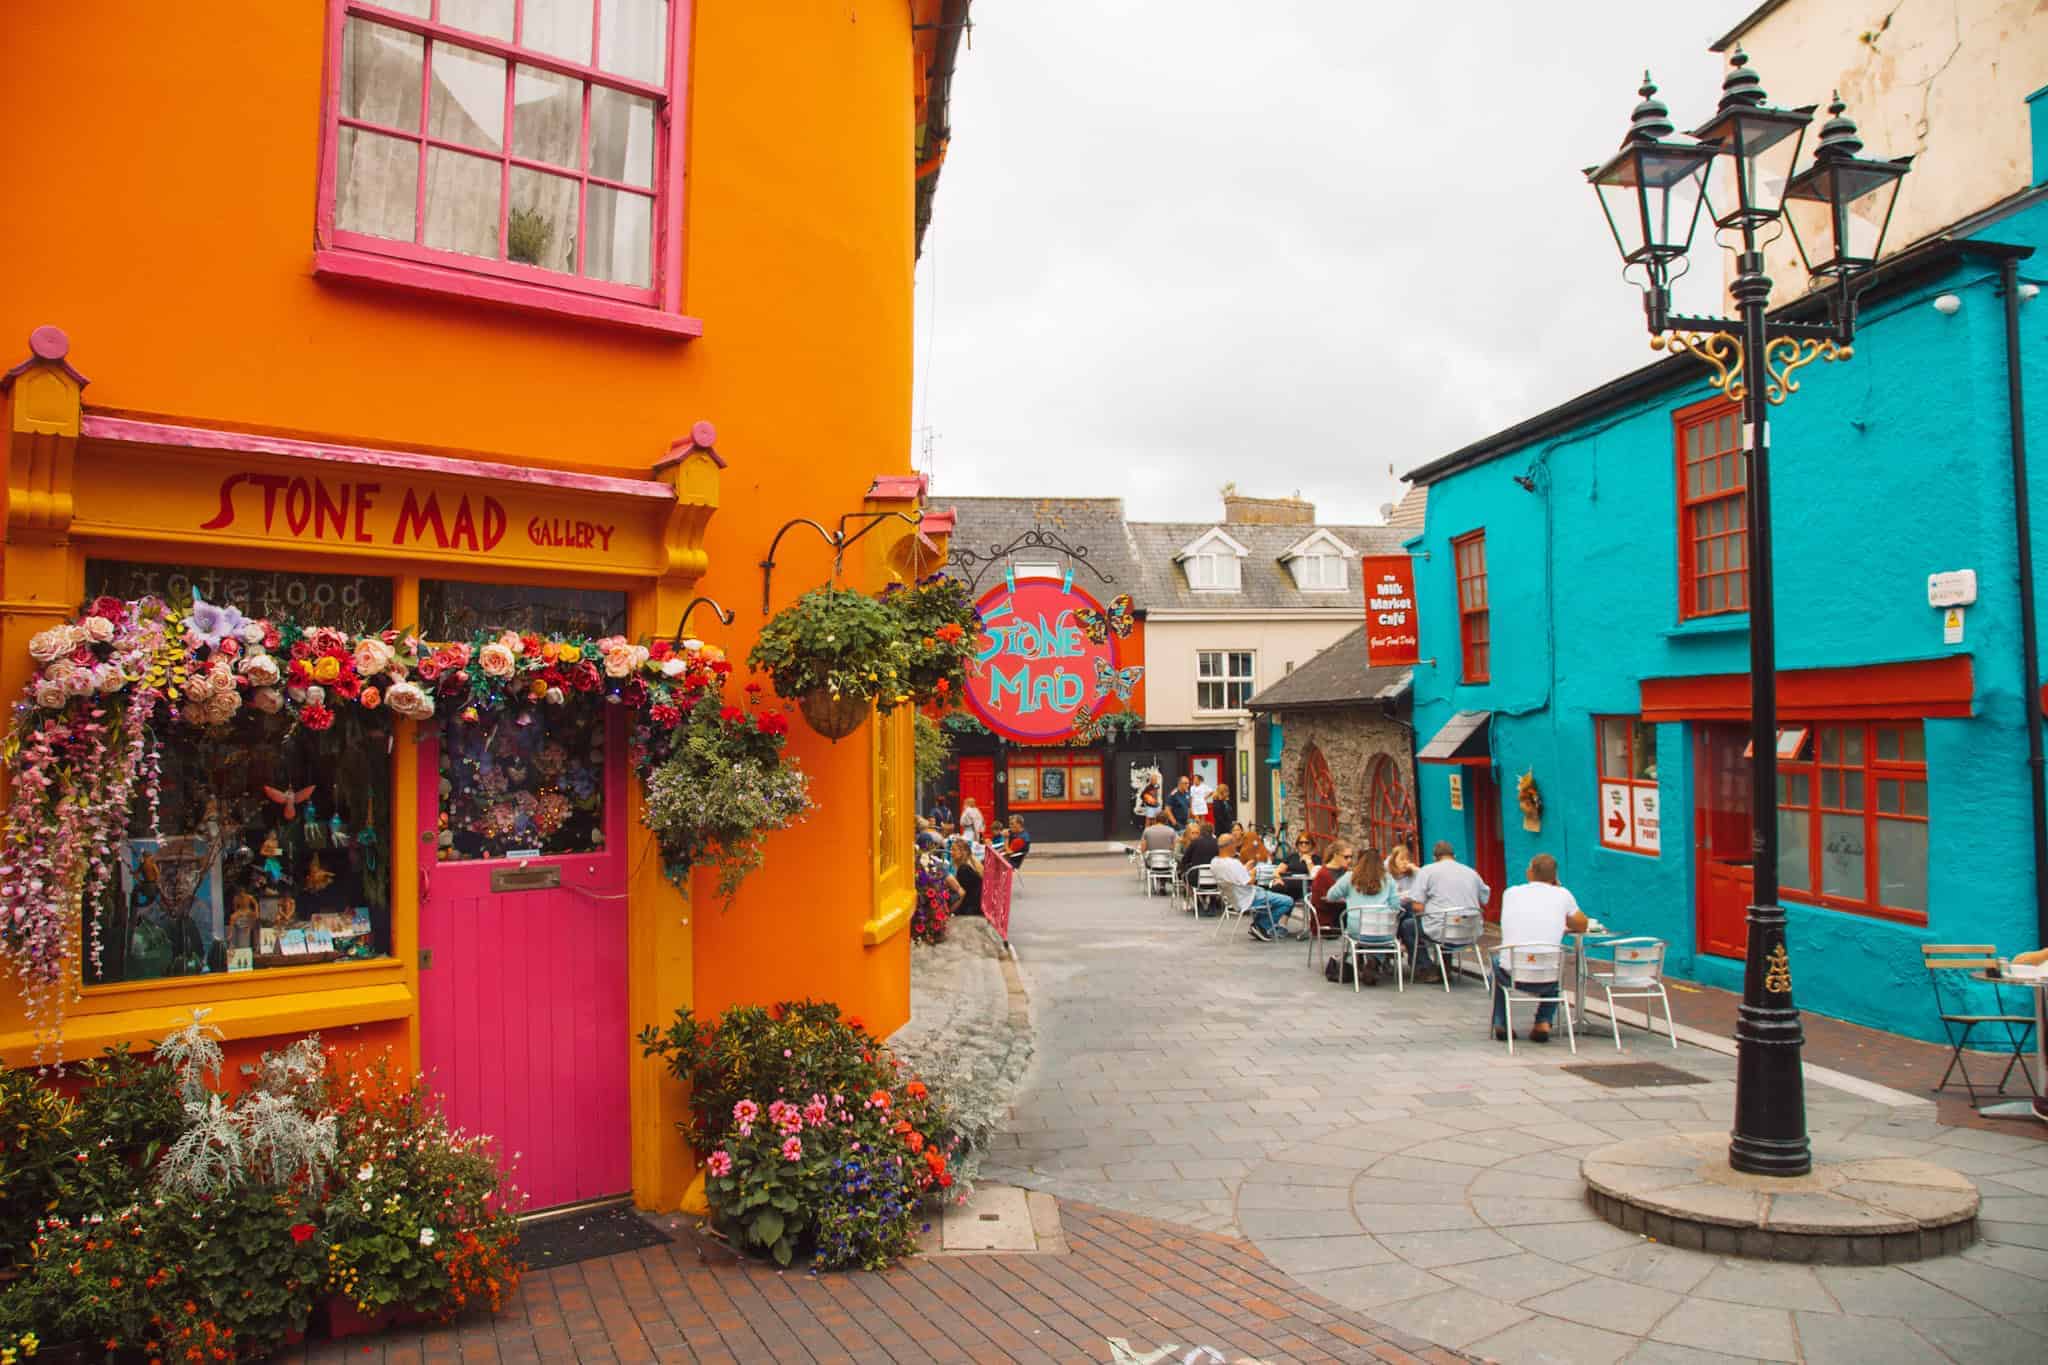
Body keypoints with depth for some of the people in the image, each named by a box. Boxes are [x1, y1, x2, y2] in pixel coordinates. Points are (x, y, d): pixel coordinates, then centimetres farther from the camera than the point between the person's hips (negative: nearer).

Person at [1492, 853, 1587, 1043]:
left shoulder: (1511, 892, 6)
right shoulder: (1562, 895, 2)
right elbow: (1582, 926, 16)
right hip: (1546, 980, 0)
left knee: (1496, 960, 35)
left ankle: (1500, 1023, 29)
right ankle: (1544, 1022, 22)